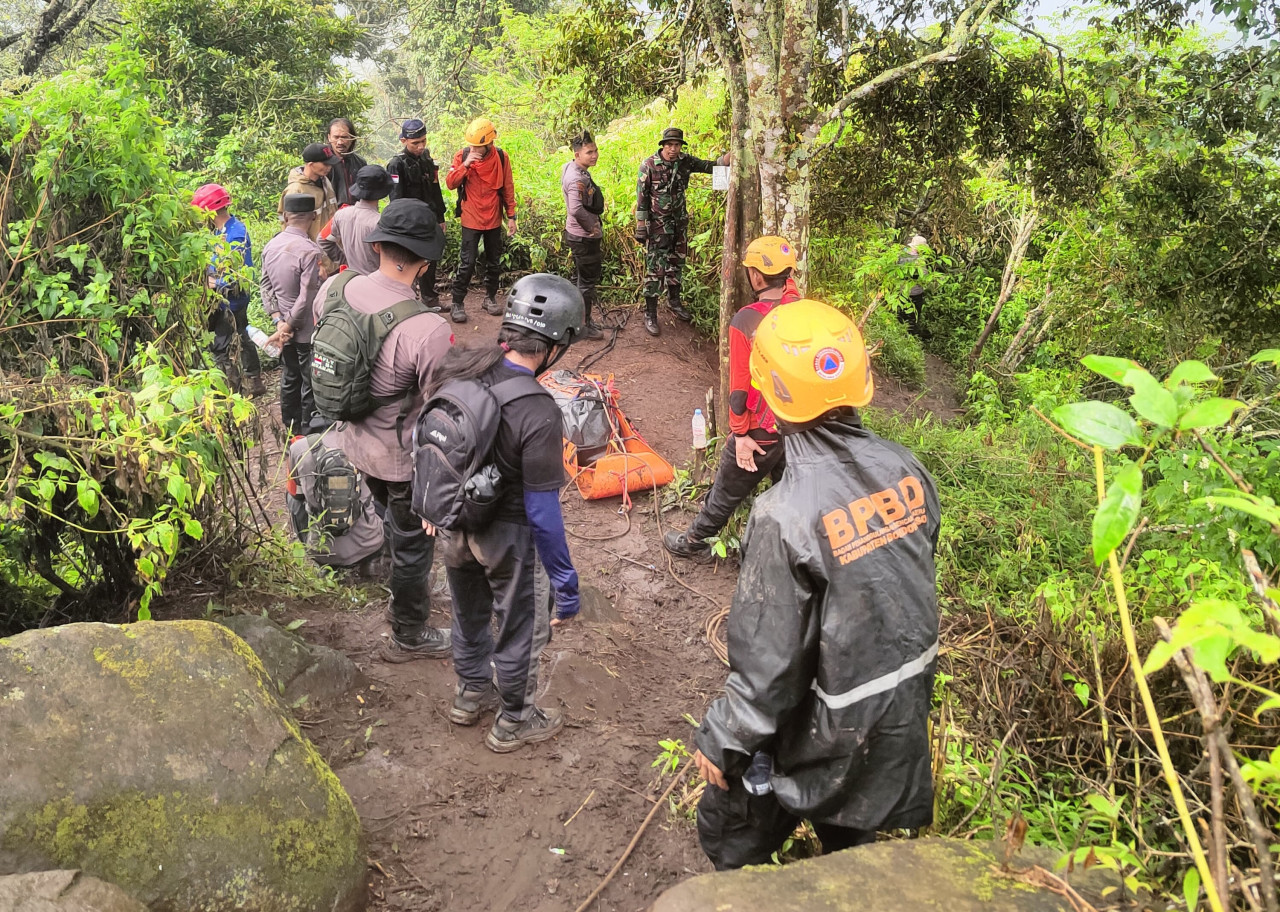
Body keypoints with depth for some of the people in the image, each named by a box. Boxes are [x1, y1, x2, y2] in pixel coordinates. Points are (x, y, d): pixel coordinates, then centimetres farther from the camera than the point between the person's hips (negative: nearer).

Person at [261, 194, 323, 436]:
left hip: (286, 328, 7)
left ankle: (290, 429, 35)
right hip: (308, 331, -7)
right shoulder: (310, 251, -22)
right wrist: (287, 327, -14)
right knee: (310, 385, 6)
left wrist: (279, 321, -2)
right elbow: (307, 298, -23)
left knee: (289, 379, 21)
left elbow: (265, 286, 3)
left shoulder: (270, 246, 0)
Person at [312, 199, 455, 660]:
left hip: (358, 444, 7)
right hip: (407, 459, -7)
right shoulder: (429, 331, -35)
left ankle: (406, 588, 60)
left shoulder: (334, 289, -15)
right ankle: (409, 637, 39)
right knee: (413, 543, 17)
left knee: (394, 525, 33)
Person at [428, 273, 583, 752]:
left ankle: (471, 694, 52)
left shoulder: (455, 366, -14)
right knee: (520, 630, 19)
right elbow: (543, 513, -26)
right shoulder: (539, 413, -32)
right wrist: (565, 582, -14)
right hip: (507, 536, -6)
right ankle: (513, 722, 40)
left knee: (468, 613, 28)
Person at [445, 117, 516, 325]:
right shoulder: (462, 156, -7)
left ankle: (490, 298, 28)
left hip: (494, 220, 2)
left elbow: (508, 188, 2)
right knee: (467, 263, -5)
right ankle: (458, 303, 5)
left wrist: (511, 216, 3)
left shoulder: (501, 157, -5)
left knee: (495, 262, 12)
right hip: (471, 220, -2)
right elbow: (450, 183, -15)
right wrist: (466, 164, -27)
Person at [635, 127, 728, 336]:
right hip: (657, 225, -6)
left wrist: (730, 155, -21)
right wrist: (640, 227, -13)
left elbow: (711, 166, -1)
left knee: (676, 264, 18)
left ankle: (674, 303, 36)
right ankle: (650, 315, 2)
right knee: (655, 269, -5)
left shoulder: (685, 162, -1)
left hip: (679, 223, 6)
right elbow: (641, 197, -12)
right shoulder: (649, 166, -15)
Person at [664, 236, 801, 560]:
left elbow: (740, 386, -18)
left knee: (727, 491, 16)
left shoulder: (746, 321, -23)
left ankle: (694, 542, 36)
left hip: (761, 431, -4)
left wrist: (740, 434, -12)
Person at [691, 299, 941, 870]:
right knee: (853, 844, 30)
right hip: (906, 706, 7)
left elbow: (768, 659, -24)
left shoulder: (787, 515, -31)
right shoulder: (904, 469, -11)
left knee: (733, 835, 20)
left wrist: (721, 740, -9)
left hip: (830, 728, -6)